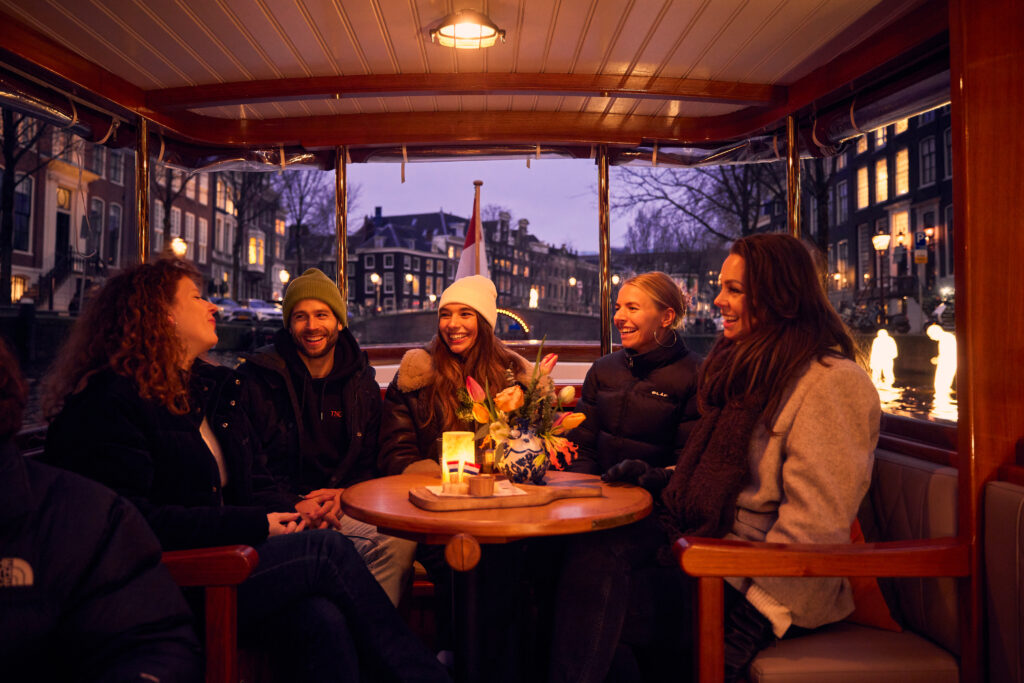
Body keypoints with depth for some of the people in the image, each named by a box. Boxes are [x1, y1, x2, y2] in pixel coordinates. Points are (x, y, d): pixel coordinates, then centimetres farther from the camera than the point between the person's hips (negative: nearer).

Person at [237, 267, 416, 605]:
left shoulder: (361, 382, 12)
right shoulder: (258, 376, 2)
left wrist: (344, 495, -6)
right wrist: (294, 504, -13)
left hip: (345, 506, 3)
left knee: (399, 540, -27)